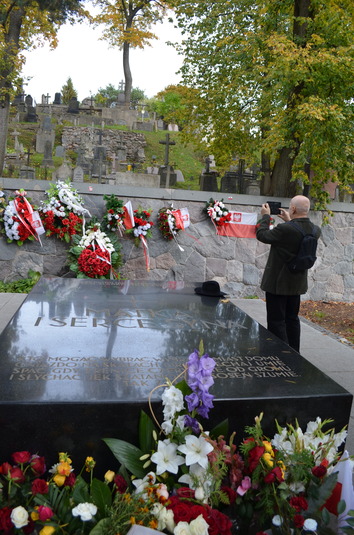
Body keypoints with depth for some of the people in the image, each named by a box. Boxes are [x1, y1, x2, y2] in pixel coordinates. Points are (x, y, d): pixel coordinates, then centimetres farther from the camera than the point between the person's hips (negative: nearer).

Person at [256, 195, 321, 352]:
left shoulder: (285, 229, -26)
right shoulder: (315, 230, -4)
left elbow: (262, 235, -11)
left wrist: (265, 216, 3)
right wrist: (289, 221, 19)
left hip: (277, 283, -7)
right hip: (297, 283, 7)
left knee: (276, 321, 2)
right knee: (292, 318, 20)